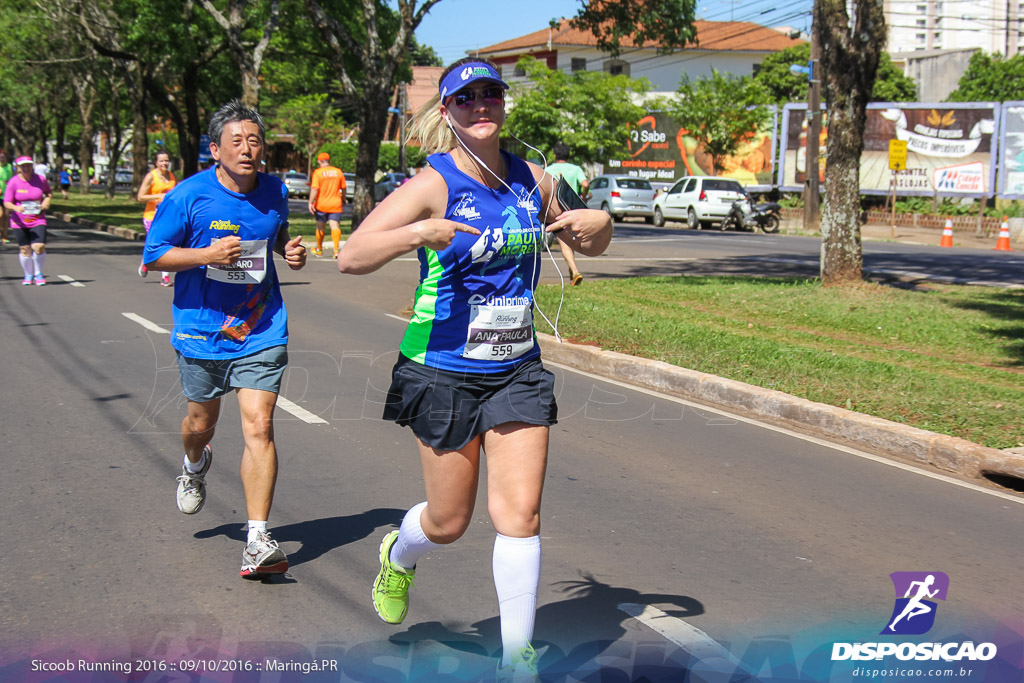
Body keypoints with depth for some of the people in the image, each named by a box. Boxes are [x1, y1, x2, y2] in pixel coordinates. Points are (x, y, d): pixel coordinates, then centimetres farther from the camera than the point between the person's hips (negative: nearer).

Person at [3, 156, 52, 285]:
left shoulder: (40, 179, -1)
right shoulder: (13, 182, -7)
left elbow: (49, 192, 18)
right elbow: (7, 203, -7)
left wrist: (47, 200, -4)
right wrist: (16, 208, -28)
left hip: (38, 220, 0)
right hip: (19, 221, 0)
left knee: (39, 247, -14)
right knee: (24, 249, 3)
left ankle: (38, 274, 9)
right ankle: (28, 275, 25)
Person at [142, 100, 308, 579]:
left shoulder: (275, 192, 2)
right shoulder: (188, 196, -10)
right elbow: (153, 255, -5)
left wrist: (290, 251, 1)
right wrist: (206, 254, -20)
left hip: (261, 333, 1)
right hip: (202, 330, -1)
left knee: (258, 427, -12)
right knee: (201, 422, 17)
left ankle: (258, 541, -10)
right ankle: (195, 465, 56)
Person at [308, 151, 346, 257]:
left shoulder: (317, 172, -7)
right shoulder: (338, 172, 4)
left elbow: (314, 189, -15)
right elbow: (343, 188, 12)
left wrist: (311, 202, -13)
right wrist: (343, 199, 28)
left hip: (321, 204, -1)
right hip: (335, 204, 1)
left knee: (320, 227, 13)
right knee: (335, 226, -5)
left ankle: (319, 250, 27)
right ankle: (336, 248, -24)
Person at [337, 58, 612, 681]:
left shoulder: (533, 180, 4)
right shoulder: (434, 184, -12)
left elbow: (589, 245, 21)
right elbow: (351, 257, -21)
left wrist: (600, 224, -3)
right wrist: (416, 233, -37)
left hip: (518, 371, 3)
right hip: (444, 371, -3)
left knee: (520, 513, -5)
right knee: (449, 523, 8)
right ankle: (399, 557, 45)